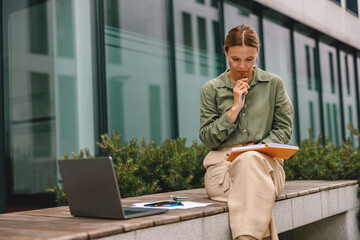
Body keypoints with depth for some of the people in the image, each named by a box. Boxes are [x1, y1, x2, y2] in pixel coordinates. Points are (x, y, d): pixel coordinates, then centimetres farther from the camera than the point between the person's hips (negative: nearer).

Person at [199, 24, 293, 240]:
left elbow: (284, 129, 10)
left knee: (252, 160, -37)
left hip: (265, 161, 1)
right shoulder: (211, 89, 10)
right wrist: (235, 108, -5)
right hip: (223, 163, 0)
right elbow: (207, 137, 5)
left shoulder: (274, 84, 12)